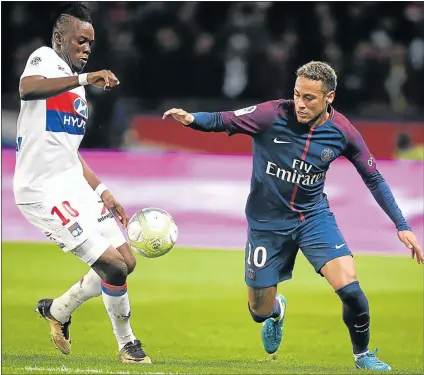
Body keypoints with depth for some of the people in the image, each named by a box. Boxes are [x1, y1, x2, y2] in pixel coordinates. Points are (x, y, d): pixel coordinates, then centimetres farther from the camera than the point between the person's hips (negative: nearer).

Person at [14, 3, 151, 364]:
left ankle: (57, 310, 28)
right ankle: (127, 344, 8)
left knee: (126, 262, 10)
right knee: (113, 266, -13)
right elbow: (27, 88, -34)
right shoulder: (45, 59, -8)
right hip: (45, 192, -9)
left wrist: (102, 192, 15)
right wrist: (84, 78, -43)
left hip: (75, 185, 9)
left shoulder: (78, 89, 19)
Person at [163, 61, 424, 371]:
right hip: (267, 221, -1)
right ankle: (278, 310, 49)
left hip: (314, 216, 1)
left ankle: (362, 354, 9)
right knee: (260, 311, 8)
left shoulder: (342, 132, -13)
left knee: (350, 290, -19)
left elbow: (373, 179, -2)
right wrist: (191, 118, -40)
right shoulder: (272, 115, -21)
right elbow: (222, 121, -18)